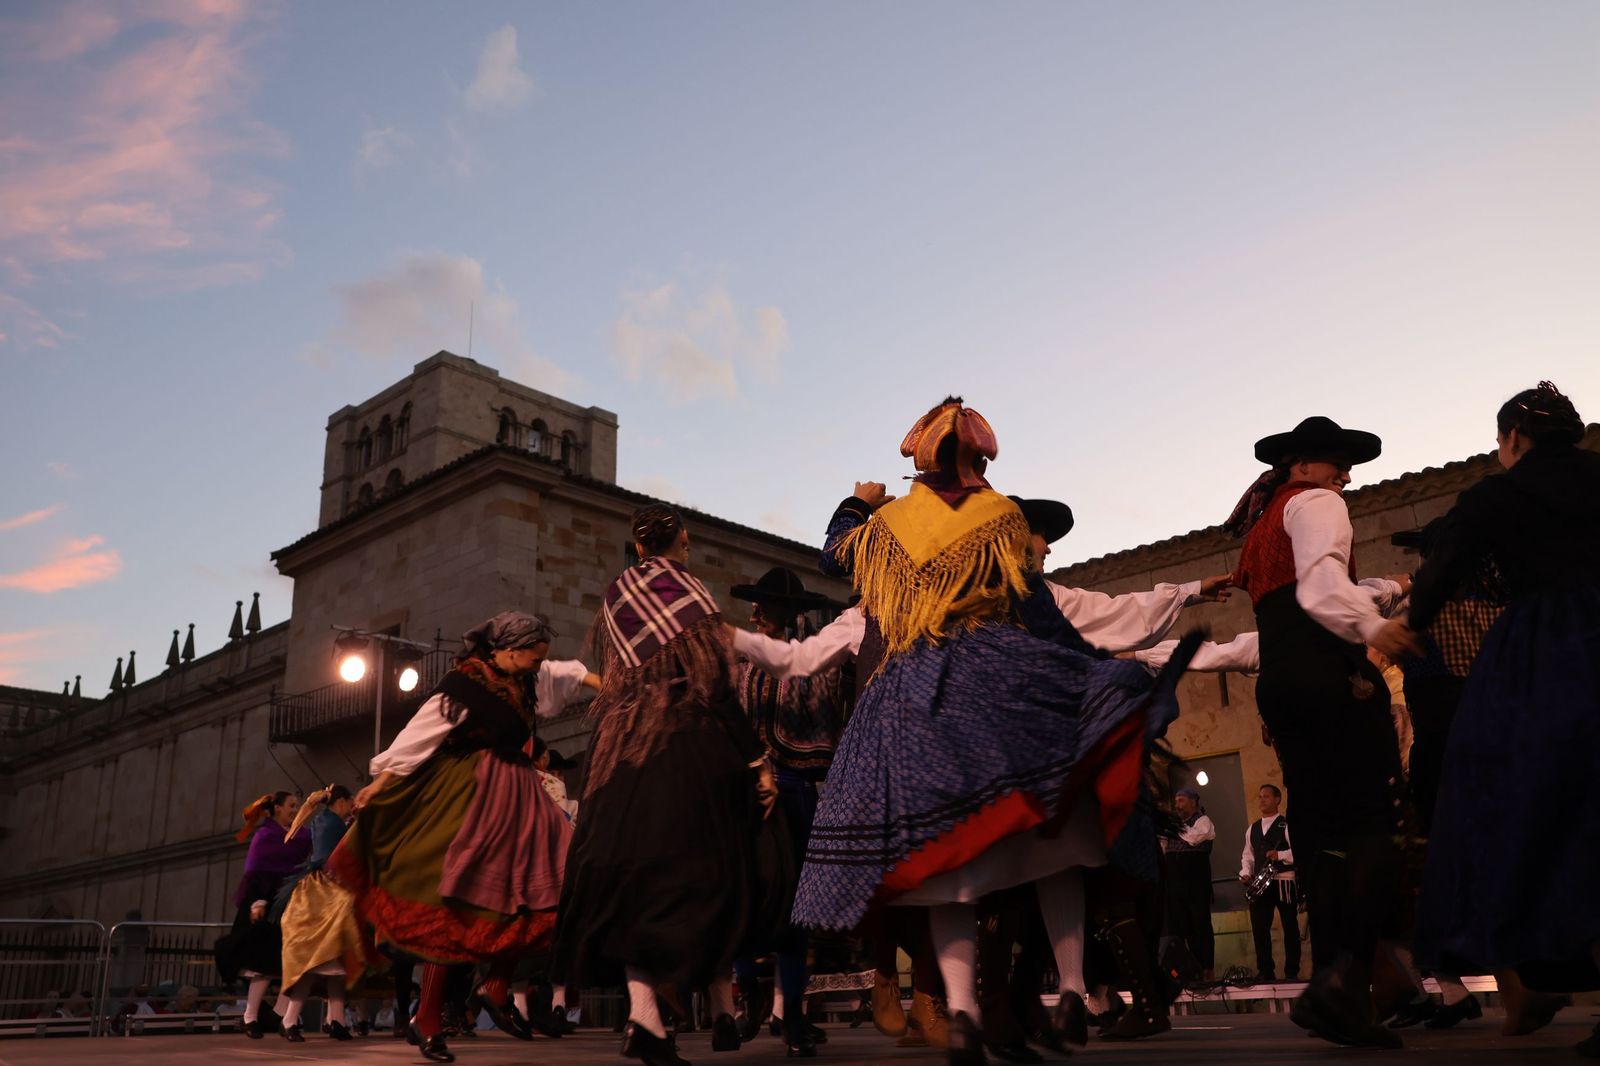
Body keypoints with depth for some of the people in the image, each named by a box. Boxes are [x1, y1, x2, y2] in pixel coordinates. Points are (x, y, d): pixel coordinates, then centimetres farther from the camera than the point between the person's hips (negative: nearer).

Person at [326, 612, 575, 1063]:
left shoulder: (523, 685, 11)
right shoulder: (467, 681, -13)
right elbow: (421, 731, -15)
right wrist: (383, 780, -16)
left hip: (515, 797, 9)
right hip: (468, 797, -9)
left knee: (539, 888, -2)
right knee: (451, 907, -5)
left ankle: (497, 987, 8)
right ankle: (428, 1017, 4)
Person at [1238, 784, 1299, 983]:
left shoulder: (1287, 825, -2)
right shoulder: (1252, 829, 18)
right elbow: (1247, 855, 22)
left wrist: (1280, 855, -23)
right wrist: (1245, 873, 6)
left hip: (1284, 881, -5)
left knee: (1290, 927, 2)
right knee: (1259, 927, 0)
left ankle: (1292, 972, 8)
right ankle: (1265, 972, 7)